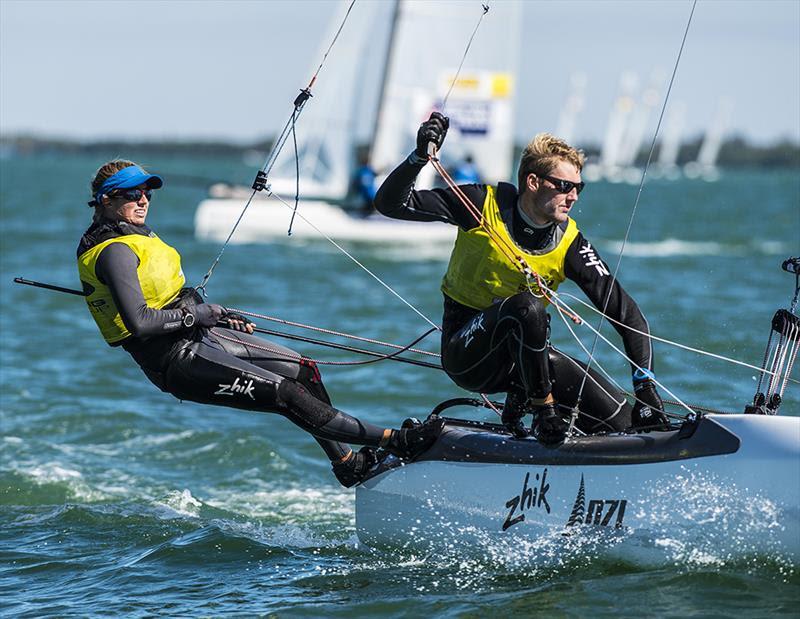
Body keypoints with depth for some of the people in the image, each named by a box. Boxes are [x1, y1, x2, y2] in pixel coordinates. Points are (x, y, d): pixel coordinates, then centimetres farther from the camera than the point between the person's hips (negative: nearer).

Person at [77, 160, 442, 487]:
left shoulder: (131, 236, 15)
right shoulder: (114, 252, -17)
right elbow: (139, 323, -26)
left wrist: (222, 318, 15)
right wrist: (200, 314, -14)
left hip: (199, 337, 11)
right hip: (179, 361, -11)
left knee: (303, 371, 10)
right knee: (287, 394, -17)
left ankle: (346, 464, 18)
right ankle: (394, 441, -17)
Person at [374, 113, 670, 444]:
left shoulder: (569, 244, -8)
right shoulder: (484, 205, -14)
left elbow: (626, 312, -7)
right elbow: (390, 204, -14)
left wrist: (646, 386, -16)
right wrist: (419, 157, -31)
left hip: (520, 358, 5)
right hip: (467, 353, -5)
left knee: (618, 418, -10)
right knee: (526, 305, -37)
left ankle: (520, 399, 14)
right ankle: (543, 410, -19)